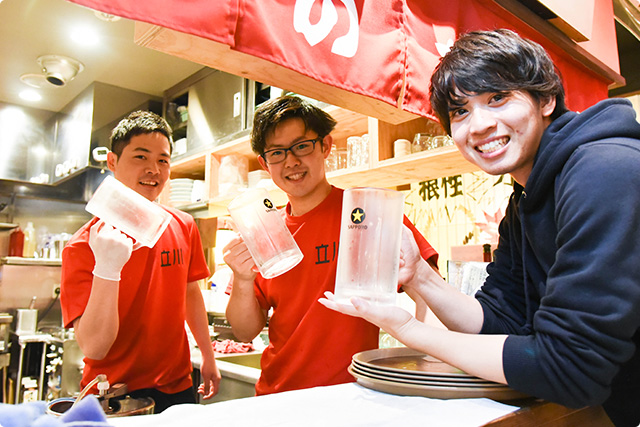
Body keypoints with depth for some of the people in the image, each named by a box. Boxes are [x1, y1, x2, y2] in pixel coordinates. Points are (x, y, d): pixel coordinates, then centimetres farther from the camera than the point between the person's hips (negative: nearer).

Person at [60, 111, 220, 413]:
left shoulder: (184, 226, -3)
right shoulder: (83, 245, -16)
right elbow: (93, 348, -22)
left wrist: (208, 357, 14)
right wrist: (107, 269, -35)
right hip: (111, 397, -4)